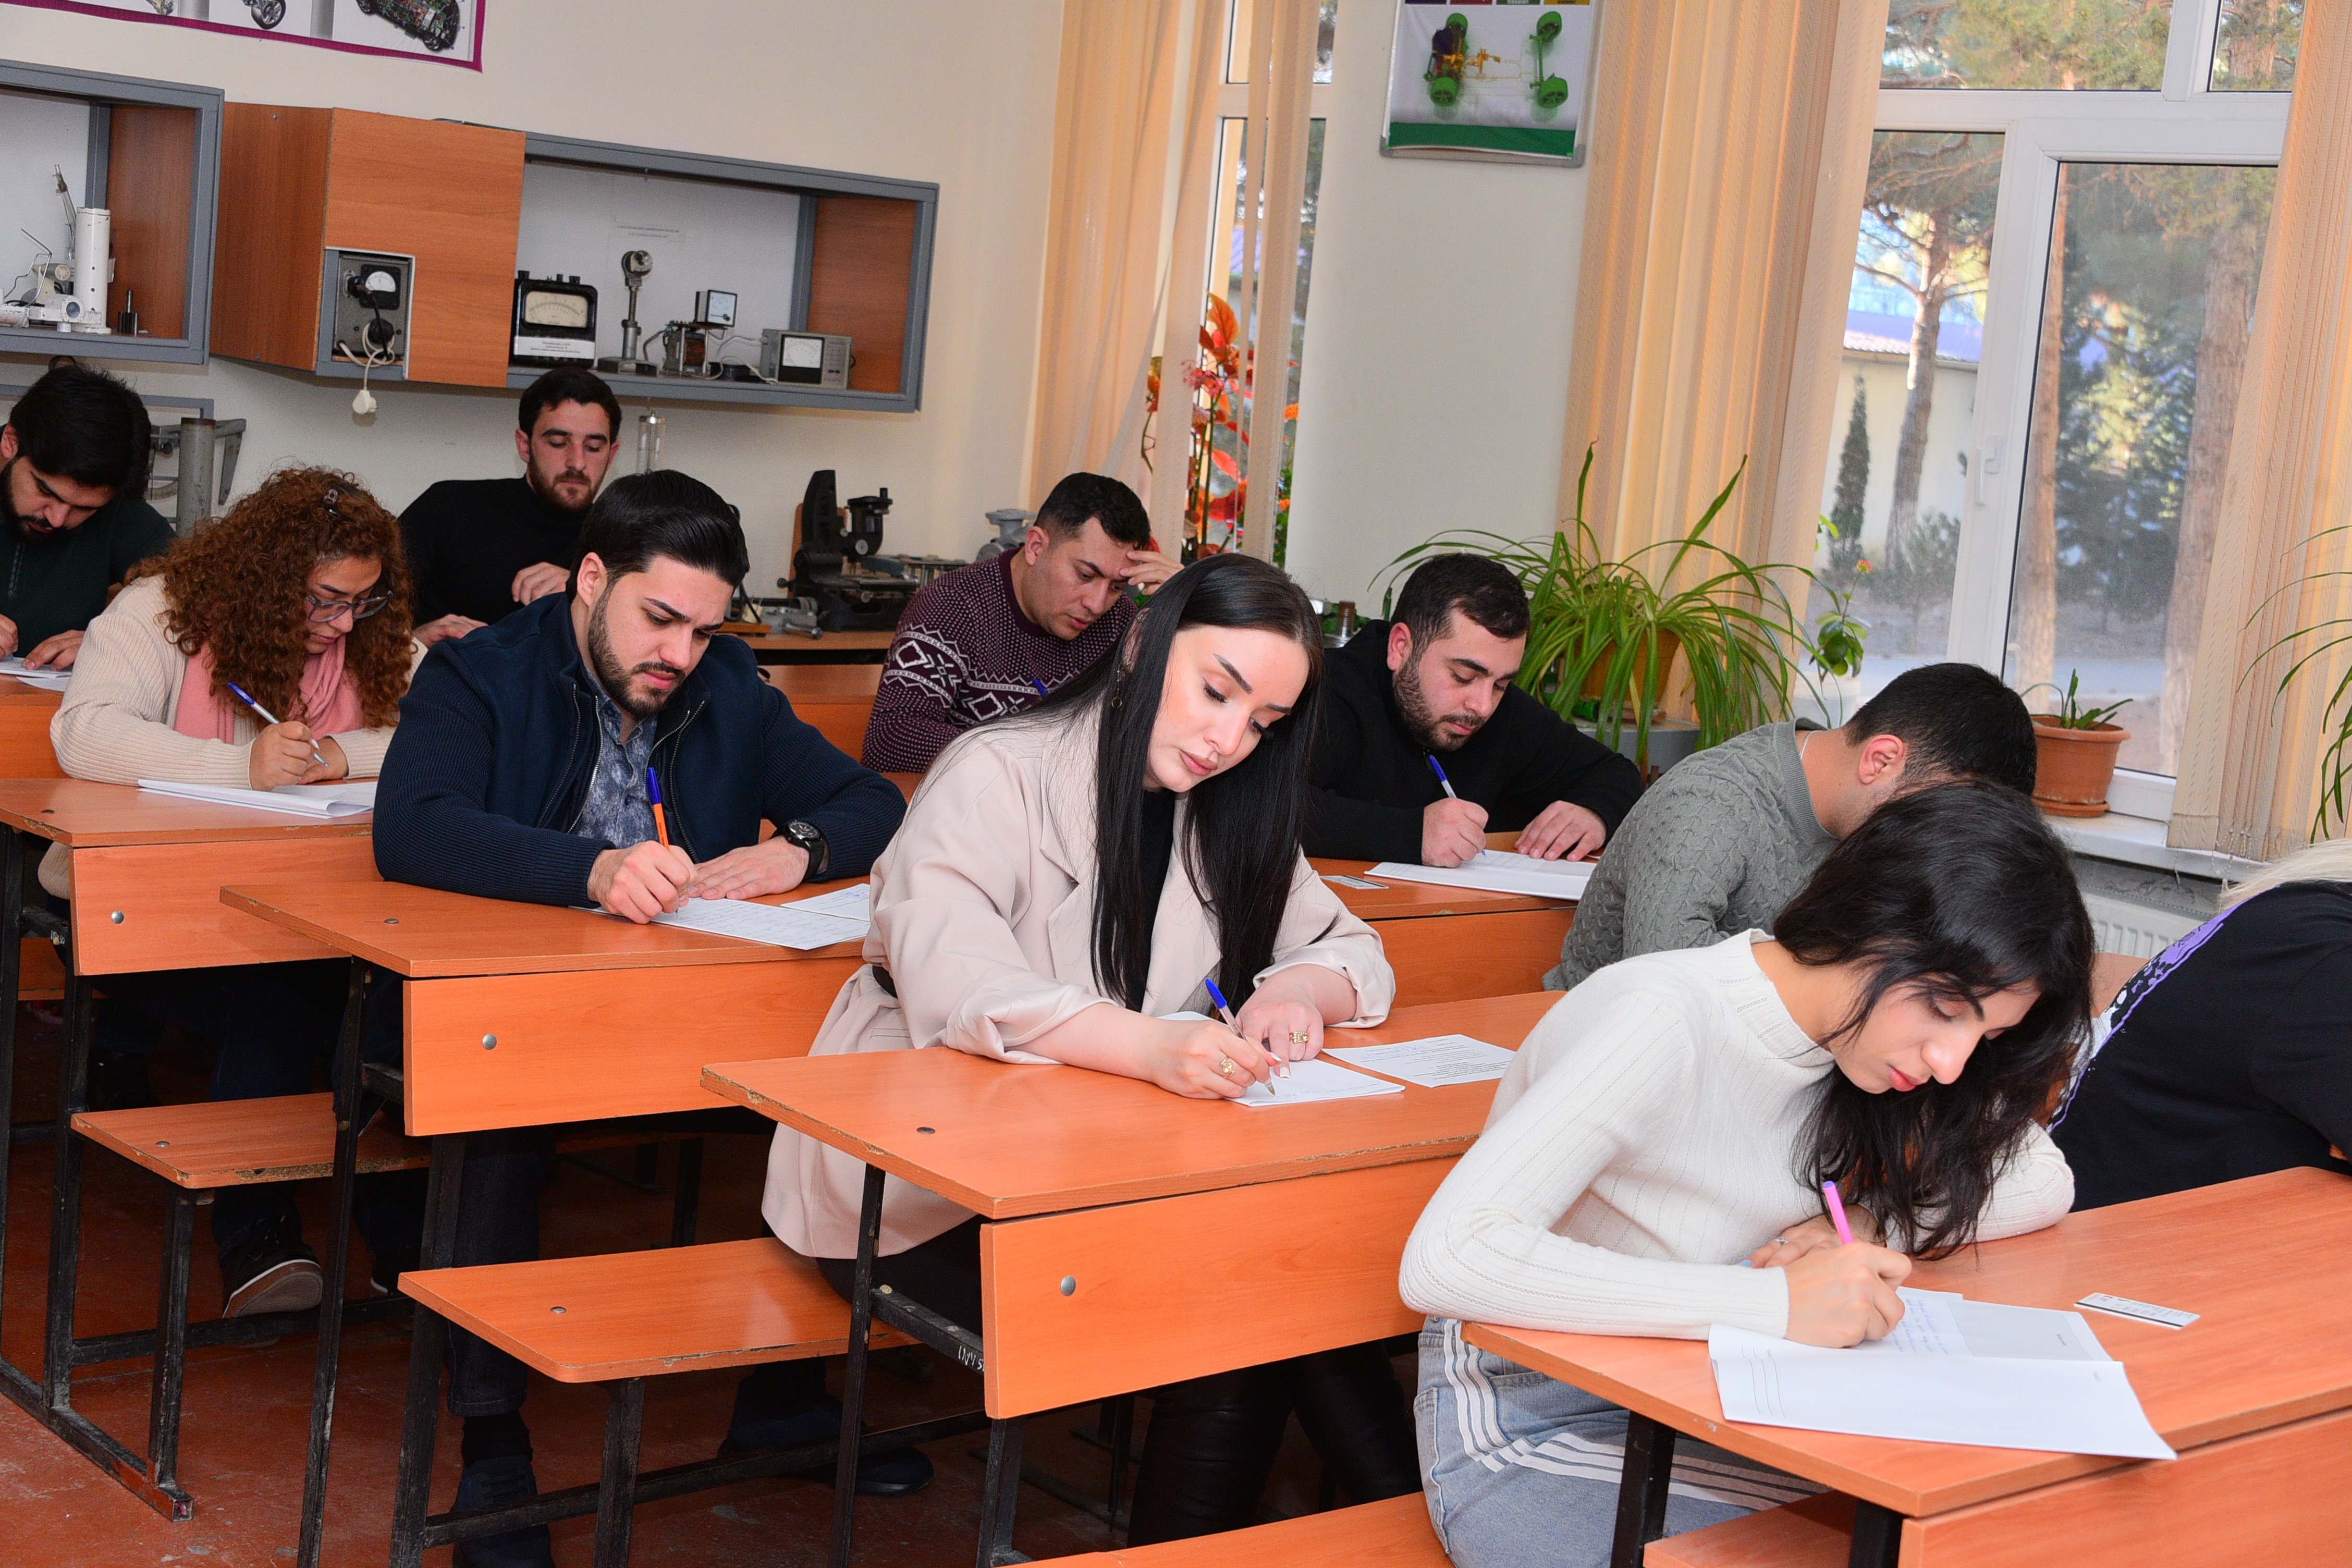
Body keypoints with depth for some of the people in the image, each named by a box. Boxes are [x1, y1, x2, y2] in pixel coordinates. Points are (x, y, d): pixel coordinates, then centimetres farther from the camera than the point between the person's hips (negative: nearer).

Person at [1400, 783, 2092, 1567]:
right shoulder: (1661, 1025, -26)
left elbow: (2045, 1183, 6)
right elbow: (1445, 1260, -36)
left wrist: (1869, 1225, -13)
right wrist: (1773, 1301, -37)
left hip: (1695, 1406, 7)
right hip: (1530, 1427, -7)